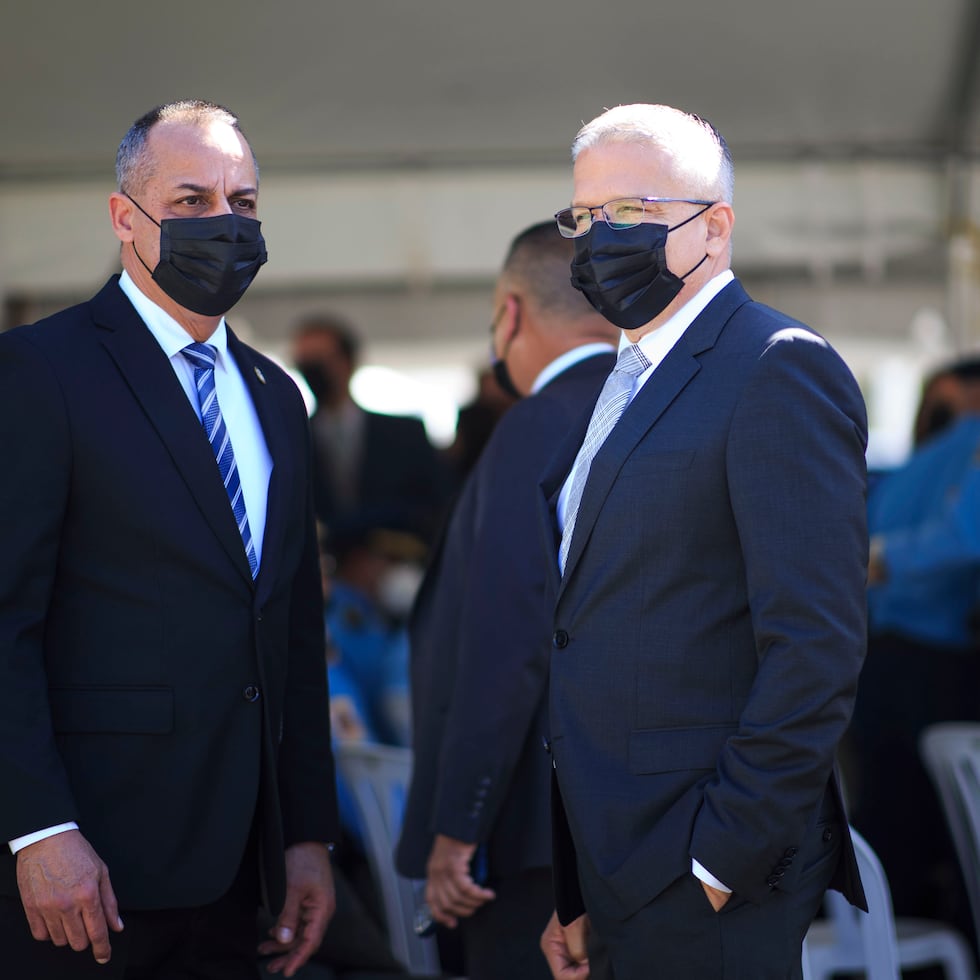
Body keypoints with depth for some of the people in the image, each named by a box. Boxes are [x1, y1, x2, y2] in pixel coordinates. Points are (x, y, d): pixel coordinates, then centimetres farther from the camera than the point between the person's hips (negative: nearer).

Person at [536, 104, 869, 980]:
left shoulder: (780, 368, -11)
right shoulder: (624, 384, 17)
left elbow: (816, 647, -18)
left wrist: (725, 857, -18)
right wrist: (570, 889, 12)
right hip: (609, 872, 8)